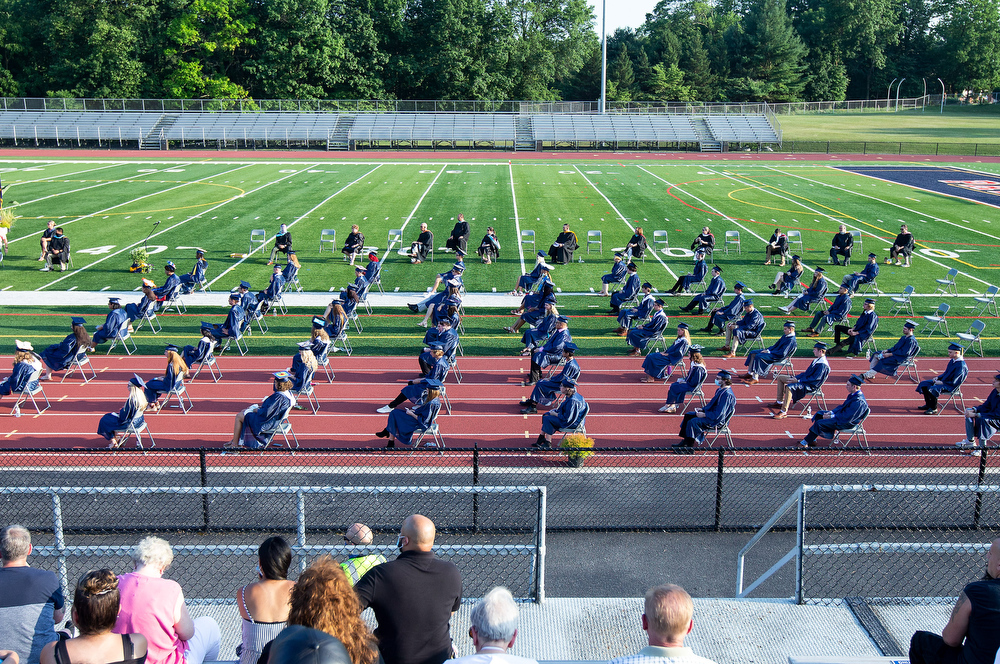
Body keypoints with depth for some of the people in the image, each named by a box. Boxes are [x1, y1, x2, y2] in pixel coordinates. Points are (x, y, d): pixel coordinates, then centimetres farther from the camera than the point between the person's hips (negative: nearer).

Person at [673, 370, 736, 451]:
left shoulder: (727, 395, -26)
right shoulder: (720, 390, 6)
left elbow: (719, 414, -28)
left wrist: (704, 414, -20)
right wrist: (703, 409, 5)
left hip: (717, 420, -11)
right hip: (712, 413, 11)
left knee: (693, 422, -22)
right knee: (688, 415, 9)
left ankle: (689, 446, -8)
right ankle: (685, 440, 10)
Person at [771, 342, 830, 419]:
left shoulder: (823, 365, -20)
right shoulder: (817, 360, 10)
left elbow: (814, 378, -25)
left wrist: (798, 380, -23)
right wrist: (796, 377, 4)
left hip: (810, 386, -11)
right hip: (805, 379, 11)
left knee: (789, 387, -35)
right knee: (780, 377, 11)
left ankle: (784, 412, -30)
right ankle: (779, 402, 15)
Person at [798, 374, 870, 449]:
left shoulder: (858, 401, -30)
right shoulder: (853, 395, 0)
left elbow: (847, 418, -29)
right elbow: (842, 406, 12)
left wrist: (831, 416, -20)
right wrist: (831, 412, 0)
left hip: (847, 423, -10)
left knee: (820, 423, -18)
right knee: (819, 414, 13)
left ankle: (806, 442, -5)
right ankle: (812, 440, 10)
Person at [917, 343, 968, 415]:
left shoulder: (961, 366, -22)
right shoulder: (952, 361, 6)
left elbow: (954, 382, -24)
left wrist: (942, 382, -20)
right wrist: (938, 378, 3)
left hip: (951, 386, -10)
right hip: (944, 381, 10)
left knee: (933, 389, -31)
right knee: (924, 384, 5)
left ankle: (934, 409, -13)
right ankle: (928, 405, 16)